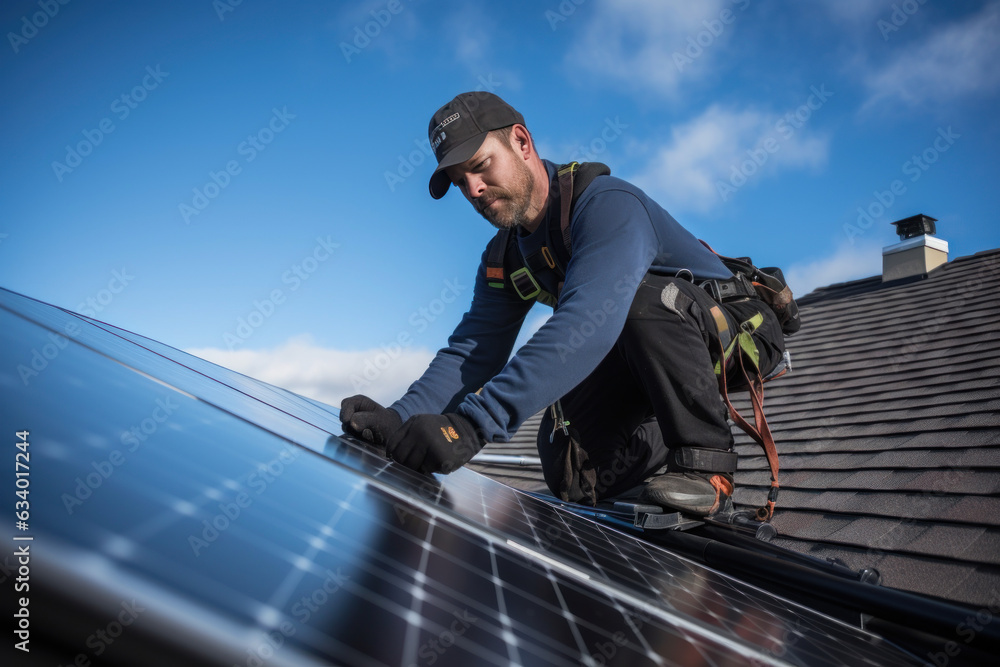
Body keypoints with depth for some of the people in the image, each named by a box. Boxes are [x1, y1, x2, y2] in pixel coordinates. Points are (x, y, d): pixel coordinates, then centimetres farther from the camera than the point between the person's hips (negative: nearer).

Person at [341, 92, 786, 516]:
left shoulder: (607, 204, -29)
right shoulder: (504, 259, -2)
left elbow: (586, 323, -46)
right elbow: (473, 351, -9)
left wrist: (473, 422, -55)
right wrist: (400, 418, -30)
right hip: (638, 364, 7)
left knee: (642, 296, -37)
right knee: (571, 475, -8)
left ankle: (705, 459, -19)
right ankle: (665, 435, 21)